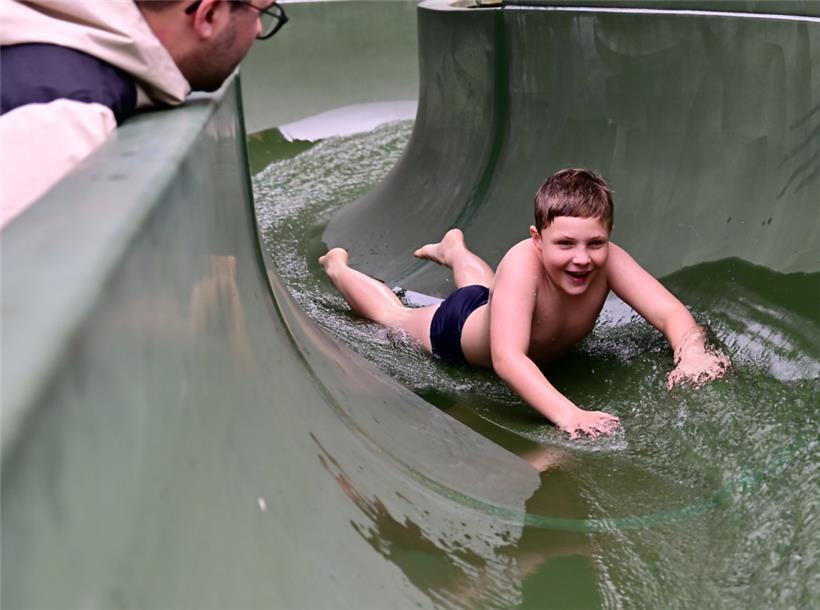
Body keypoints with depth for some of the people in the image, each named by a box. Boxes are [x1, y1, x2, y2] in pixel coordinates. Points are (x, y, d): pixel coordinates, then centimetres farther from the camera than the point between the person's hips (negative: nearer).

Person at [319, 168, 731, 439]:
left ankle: (454, 248, 72)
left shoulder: (608, 261, -38)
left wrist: (692, 353, -61)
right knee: (392, 313, 27)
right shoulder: (522, 264, -50)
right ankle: (337, 265, 55)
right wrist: (567, 414, -73)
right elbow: (507, 358, -60)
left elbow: (672, 313, -39)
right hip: (458, 329, -5)